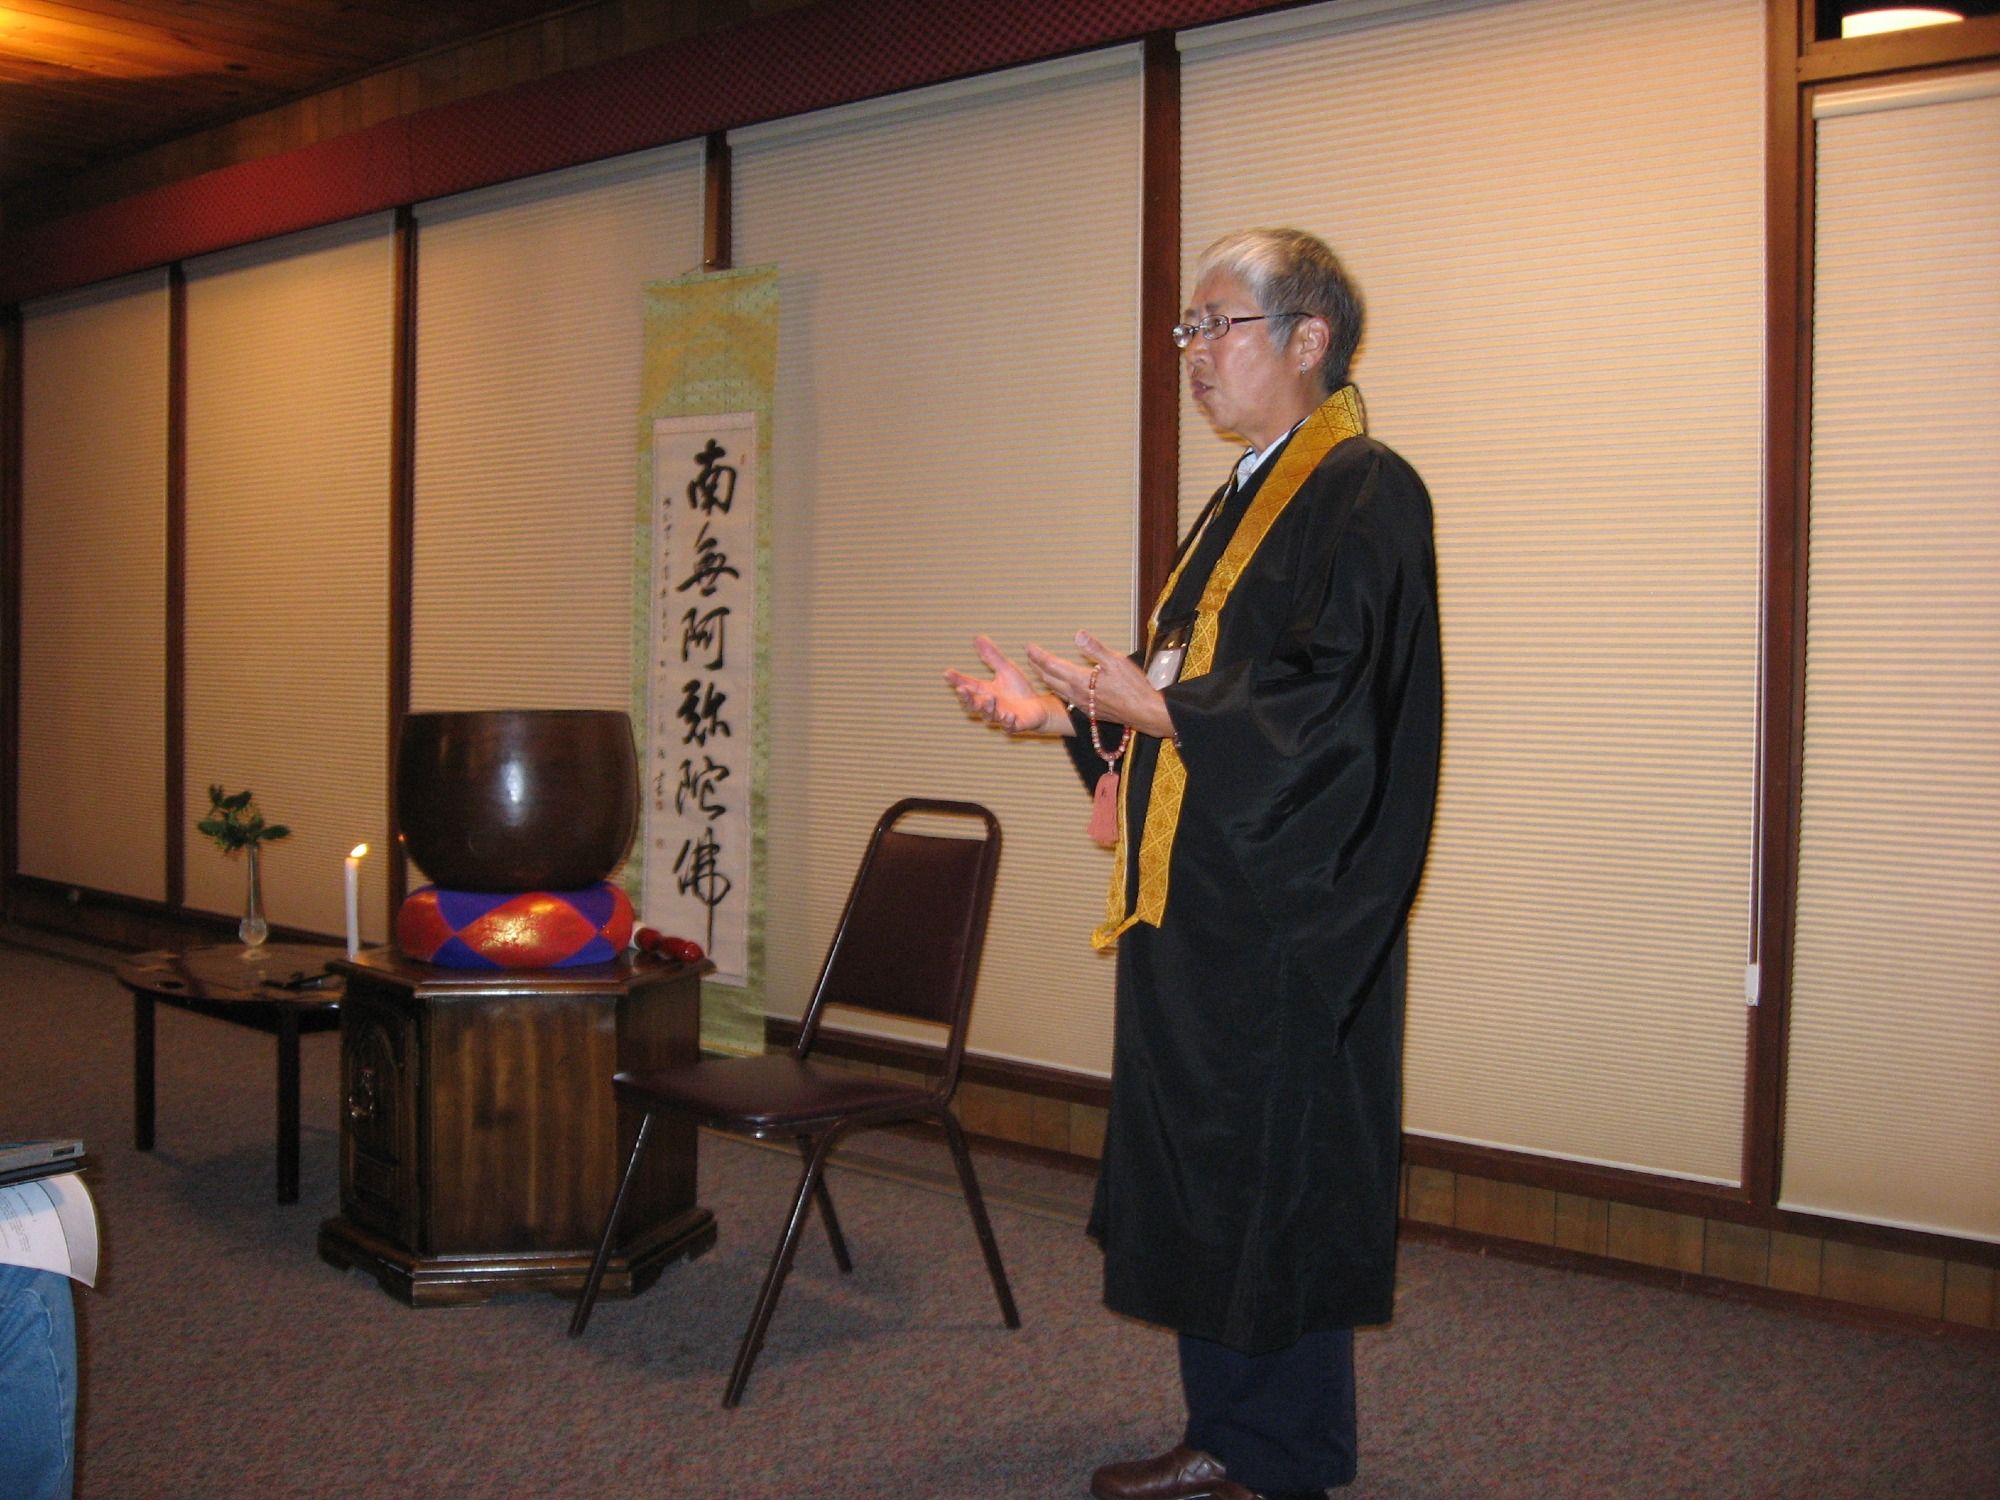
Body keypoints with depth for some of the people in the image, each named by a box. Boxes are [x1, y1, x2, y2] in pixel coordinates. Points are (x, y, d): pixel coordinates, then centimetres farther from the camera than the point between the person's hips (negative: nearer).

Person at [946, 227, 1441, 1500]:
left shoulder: (1365, 495, -12)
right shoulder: (1241, 501, 17)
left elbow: (1339, 709, -21)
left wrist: (1164, 710, -26)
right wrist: (1064, 713, 10)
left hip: (1288, 915, -9)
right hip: (1199, 902, 9)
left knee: (1278, 1186, 1)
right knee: (1199, 1177, 14)